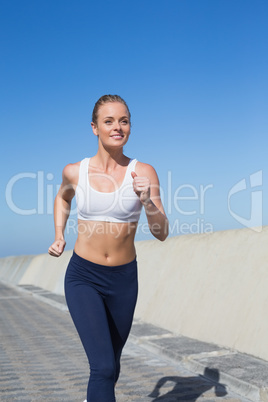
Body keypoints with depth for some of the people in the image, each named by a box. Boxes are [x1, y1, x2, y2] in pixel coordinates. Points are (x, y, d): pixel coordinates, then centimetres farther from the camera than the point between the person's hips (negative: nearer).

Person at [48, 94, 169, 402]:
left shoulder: (143, 172, -8)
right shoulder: (74, 171, -5)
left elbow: (161, 233, -10)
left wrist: (147, 201, -27)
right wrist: (59, 236, 7)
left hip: (123, 280, 2)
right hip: (83, 277, -1)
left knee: (111, 363, 22)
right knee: (104, 367, -17)